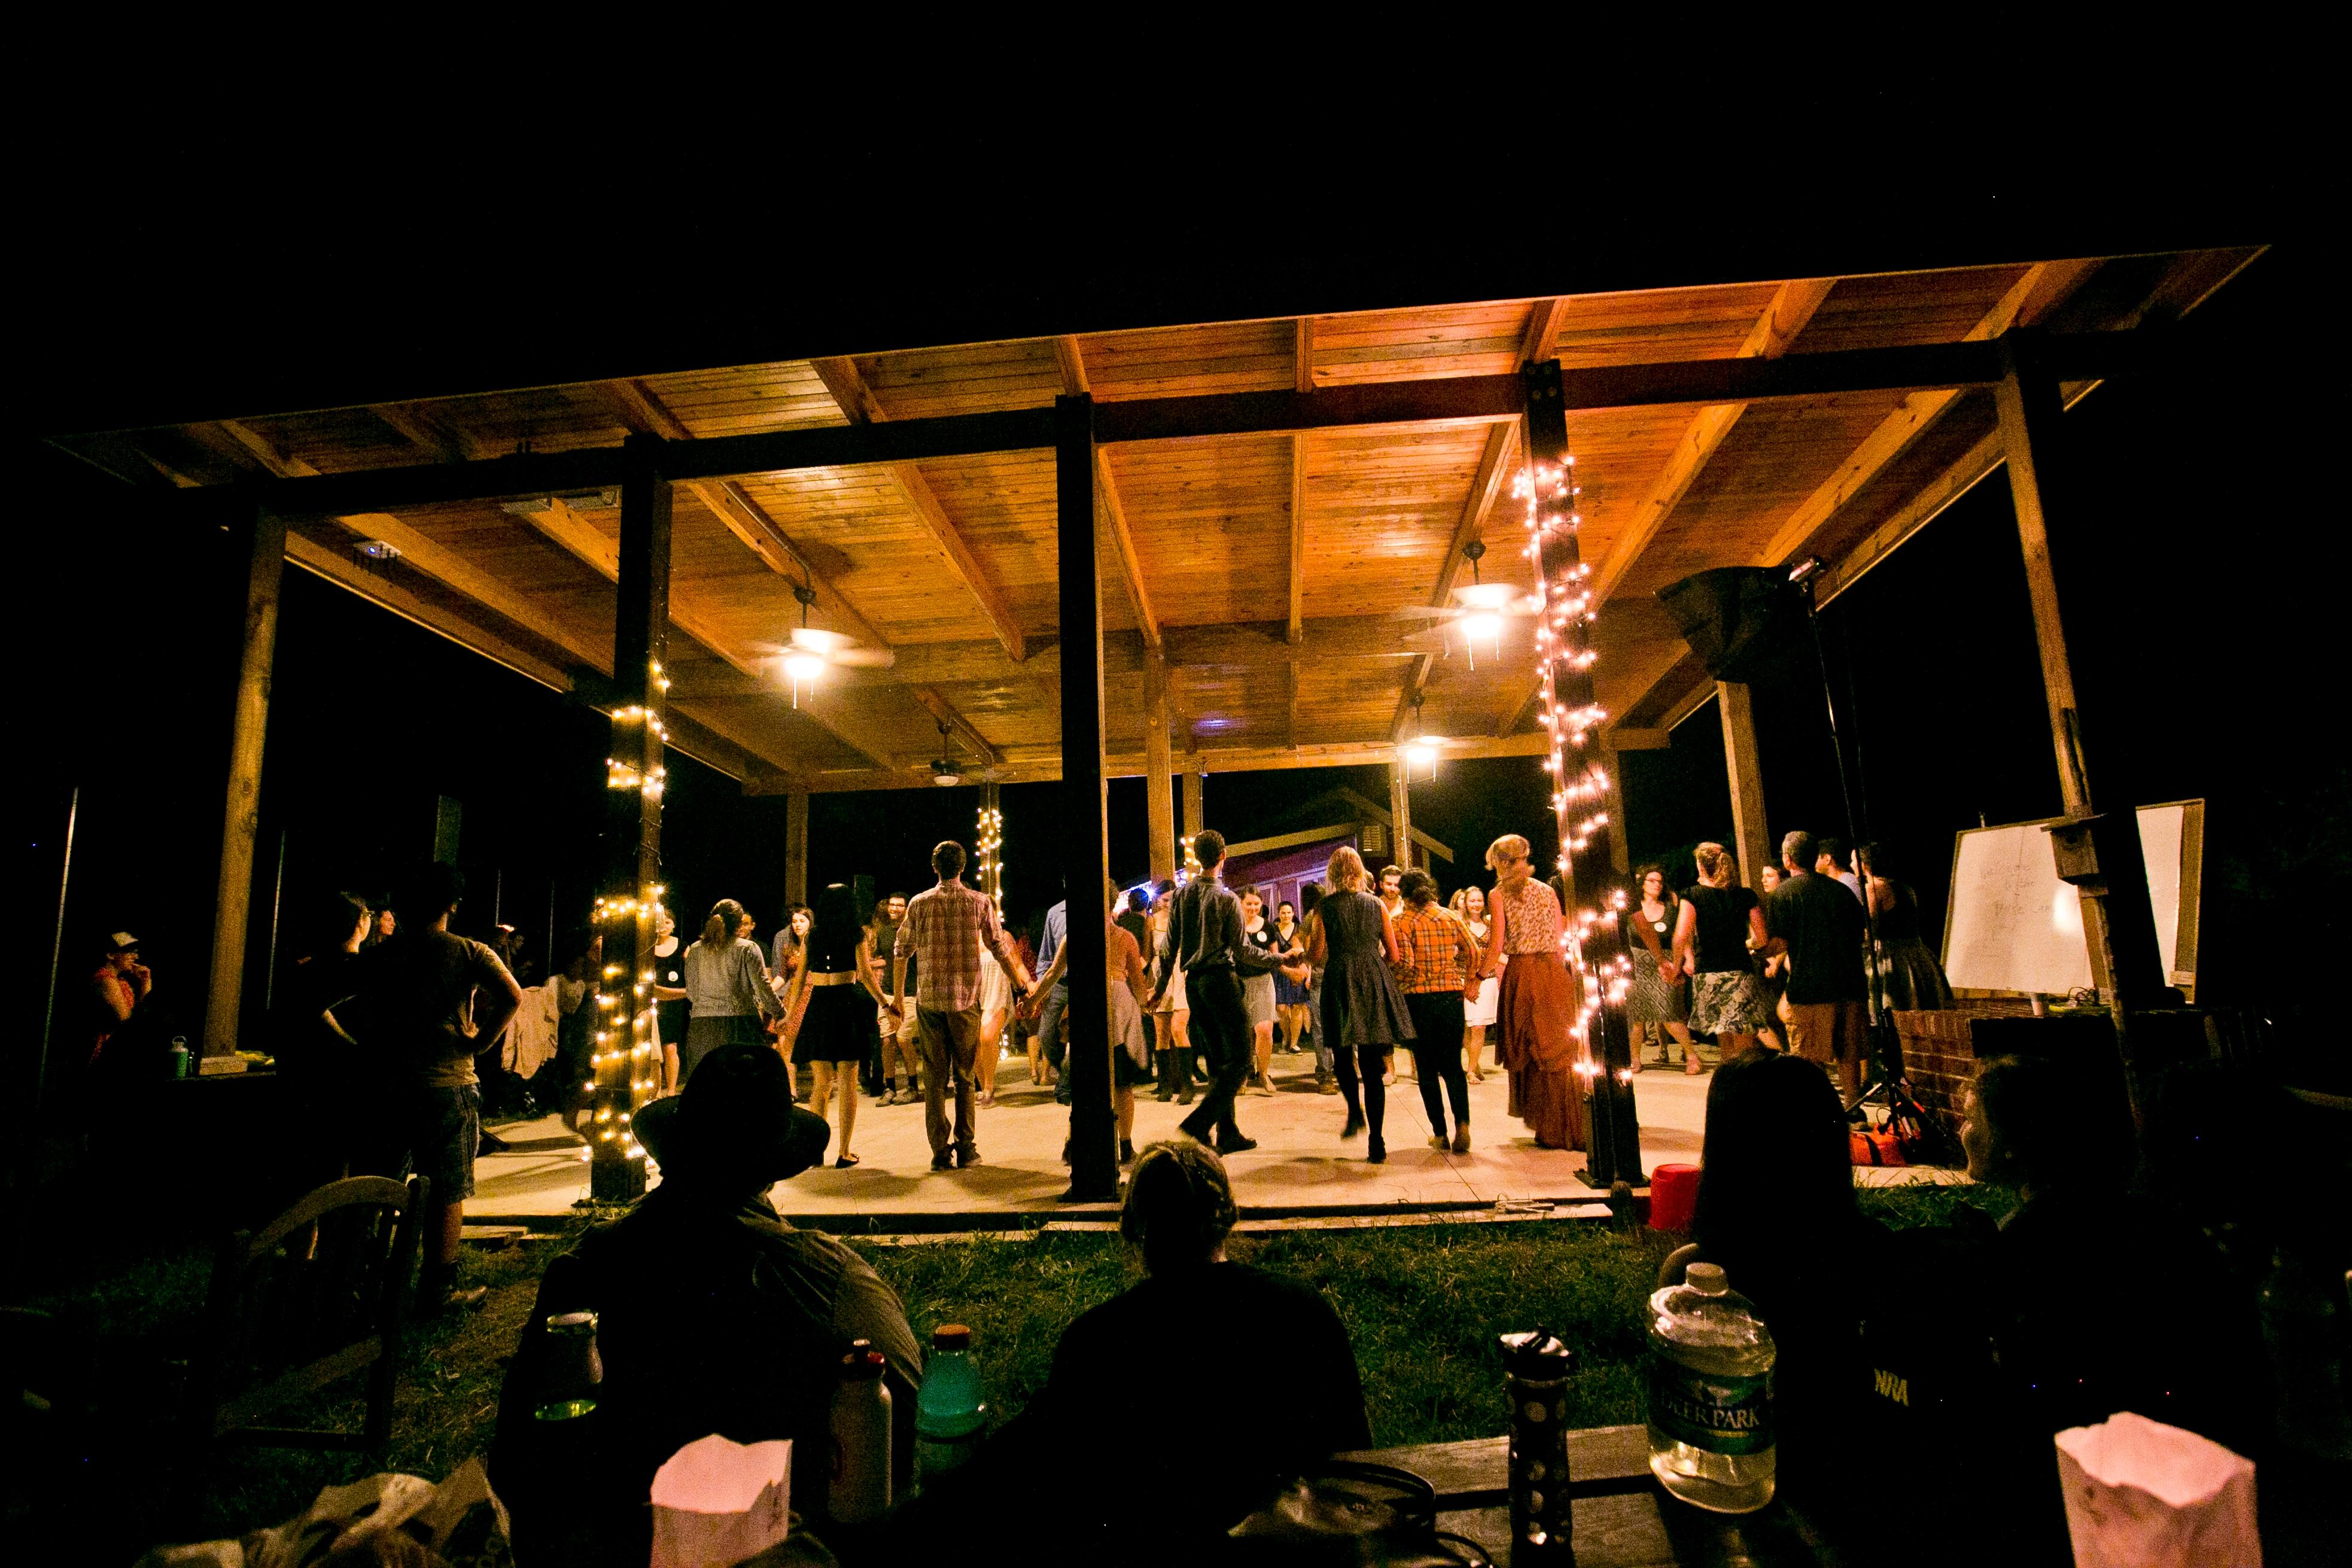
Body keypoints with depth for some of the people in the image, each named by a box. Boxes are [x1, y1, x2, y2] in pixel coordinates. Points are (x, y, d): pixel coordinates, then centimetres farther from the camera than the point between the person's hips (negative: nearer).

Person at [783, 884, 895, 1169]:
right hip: (848, 1004, -2)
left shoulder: (811, 937, 7)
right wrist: (884, 1004, 0)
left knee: (821, 1083, 12)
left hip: (817, 1005, 3)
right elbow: (865, 974, -7)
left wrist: (792, 1011, 15)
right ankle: (844, 1153, 5)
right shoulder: (858, 935, -1)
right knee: (848, 1084, 4)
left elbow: (800, 979, 7)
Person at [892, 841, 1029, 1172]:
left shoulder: (920, 903, 2)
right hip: (966, 999, -1)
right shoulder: (980, 902, -1)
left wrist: (897, 995, 17)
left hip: (929, 999, 1)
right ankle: (967, 1150, 10)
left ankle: (940, 1153, 9)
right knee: (965, 1076, 9)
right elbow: (1000, 949, 2)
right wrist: (1021, 987, 12)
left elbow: (901, 952, 6)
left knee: (934, 1077, 7)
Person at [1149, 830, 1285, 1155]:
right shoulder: (1227, 898, -11)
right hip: (1221, 979, -7)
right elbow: (1241, 950, -10)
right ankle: (1199, 1123, -13)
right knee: (1240, 1058, -2)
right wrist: (1279, 961, 1)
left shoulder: (1182, 896, 6)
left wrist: (1161, 988, 15)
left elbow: (1169, 947, 7)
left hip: (1193, 982, 7)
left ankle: (1228, 1134, 17)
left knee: (1218, 1060, 14)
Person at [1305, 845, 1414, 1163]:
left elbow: (1316, 955, -4)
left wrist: (1306, 947, 17)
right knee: (1372, 1067, 4)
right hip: (1375, 983, 2)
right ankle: (1376, 1143, 2)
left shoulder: (1324, 907, -1)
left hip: (1340, 982, -2)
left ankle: (1356, 1112, 3)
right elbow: (1394, 955, 5)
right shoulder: (1377, 905, 5)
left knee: (1343, 1054, 20)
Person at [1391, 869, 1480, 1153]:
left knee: (1427, 1069, 8)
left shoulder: (1401, 922, -6)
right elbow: (1473, 951, 4)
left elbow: (1404, 963, -15)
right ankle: (1462, 1124, -8)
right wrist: (1469, 984, 16)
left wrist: (1397, 989, 3)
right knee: (1453, 1066, 10)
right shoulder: (1450, 917, 5)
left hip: (1418, 999, -3)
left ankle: (1440, 1133, 10)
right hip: (1451, 995, 3)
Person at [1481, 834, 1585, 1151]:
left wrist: (1481, 976, 1)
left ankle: (1550, 1130, 12)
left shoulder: (1499, 895, -2)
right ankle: (1573, 1126, 17)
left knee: (1532, 1052, 6)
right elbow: (1559, 940, 11)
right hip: (1554, 970, 4)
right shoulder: (1548, 891, 11)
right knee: (1561, 1049, 12)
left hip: (1521, 972, -4)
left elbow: (1497, 946, -9)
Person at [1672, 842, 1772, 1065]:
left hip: (1707, 973, 0)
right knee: (1745, 1044, 2)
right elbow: (1761, 938, 1)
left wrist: (1677, 965, 4)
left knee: (1725, 1041, 14)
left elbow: (1681, 937, -12)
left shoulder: (1693, 896, -3)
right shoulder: (1746, 896, 3)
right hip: (1742, 971, 0)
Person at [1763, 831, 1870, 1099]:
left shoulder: (1782, 893, -6)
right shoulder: (1840, 889, 11)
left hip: (1809, 988, -5)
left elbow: (1779, 943, -12)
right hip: (1849, 986, 6)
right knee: (1849, 1056, 13)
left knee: (1812, 1060, 1)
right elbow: (1860, 934, 17)